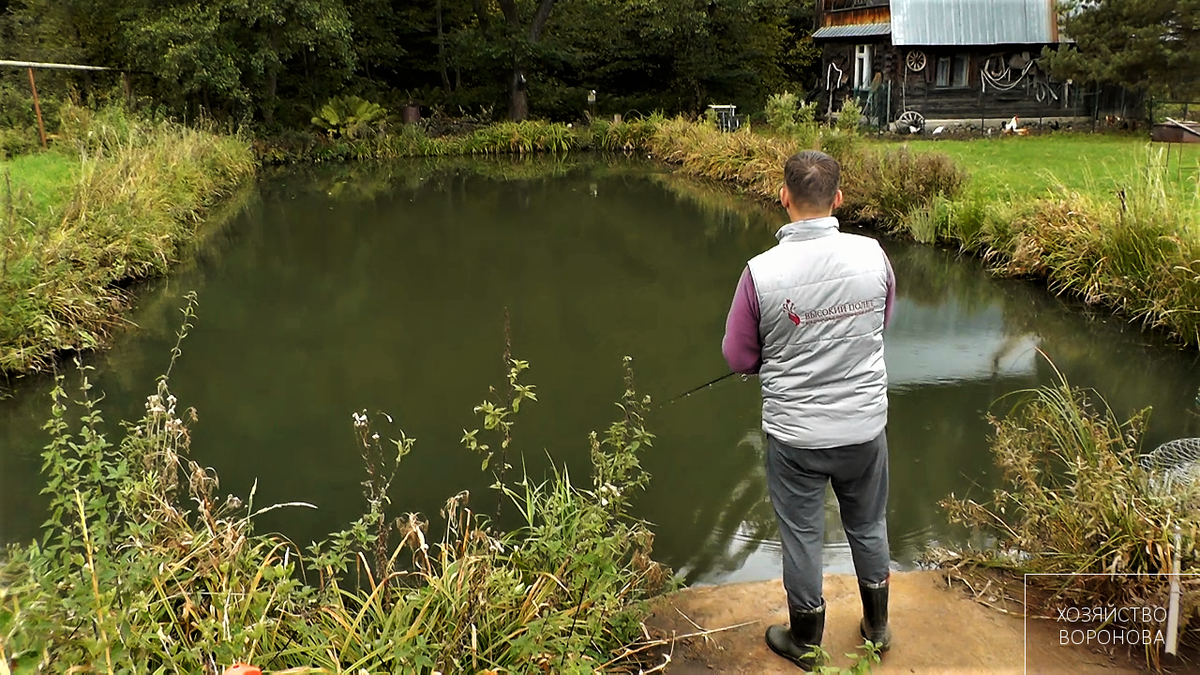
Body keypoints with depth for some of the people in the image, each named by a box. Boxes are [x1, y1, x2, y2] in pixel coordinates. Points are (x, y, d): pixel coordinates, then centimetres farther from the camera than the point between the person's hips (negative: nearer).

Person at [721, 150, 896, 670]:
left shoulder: (762, 271, -21)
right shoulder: (872, 255, -12)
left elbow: (738, 358, -9)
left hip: (795, 433, -3)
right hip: (865, 425, 3)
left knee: (802, 535, 15)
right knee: (868, 526, 23)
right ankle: (877, 626, 45)